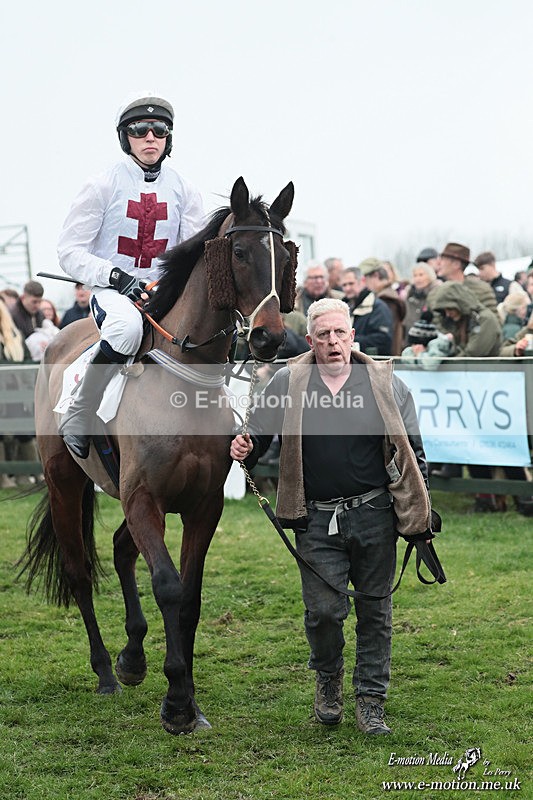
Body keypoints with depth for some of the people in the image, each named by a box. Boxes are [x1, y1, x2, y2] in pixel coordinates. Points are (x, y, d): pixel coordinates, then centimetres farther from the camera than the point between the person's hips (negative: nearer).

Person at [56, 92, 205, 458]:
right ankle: (78, 417, -23)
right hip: (111, 291, -4)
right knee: (127, 325, -38)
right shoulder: (104, 185, 0)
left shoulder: (184, 190, 9)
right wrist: (116, 276, -19)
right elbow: (70, 250, -4)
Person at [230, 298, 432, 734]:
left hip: (375, 517, 1)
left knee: (375, 611, 7)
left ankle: (371, 701, 21)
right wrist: (245, 447, -12)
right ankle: (328, 680, 27)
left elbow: (413, 452, 8)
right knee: (324, 610, -3)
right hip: (316, 521, 0)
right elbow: (259, 429, 12)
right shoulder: (288, 383, 1)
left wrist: (419, 513, 4)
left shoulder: (387, 383, 2)